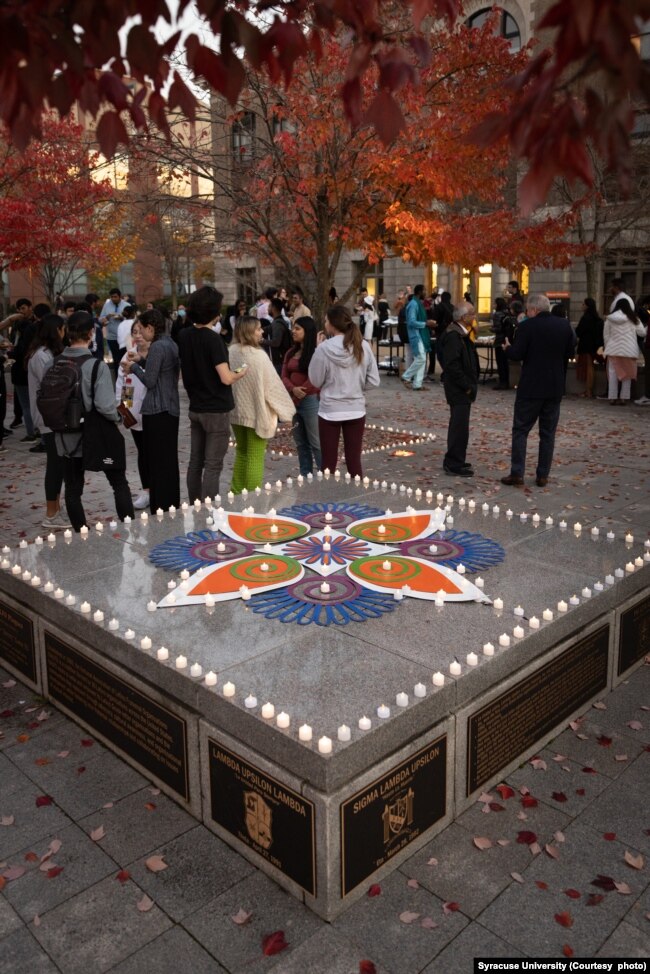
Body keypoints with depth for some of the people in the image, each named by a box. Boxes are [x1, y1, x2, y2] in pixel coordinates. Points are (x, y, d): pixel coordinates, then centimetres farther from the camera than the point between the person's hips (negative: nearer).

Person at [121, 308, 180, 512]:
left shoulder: (157, 347, -15)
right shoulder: (170, 344, 12)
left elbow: (150, 381, -15)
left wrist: (134, 367, 0)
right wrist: (141, 360, 13)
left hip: (156, 411, -9)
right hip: (171, 409, 9)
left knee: (157, 463, -2)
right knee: (170, 461, 15)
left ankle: (160, 509, 2)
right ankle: (173, 505, 23)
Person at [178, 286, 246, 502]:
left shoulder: (184, 336, 4)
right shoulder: (213, 339, -18)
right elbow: (226, 378, -22)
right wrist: (240, 373, -3)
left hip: (195, 409, 7)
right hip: (216, 410, -7)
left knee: (195, 462, 14)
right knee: (213, 466, -2)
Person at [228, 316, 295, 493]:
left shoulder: (231, 352, -2)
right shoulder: (258, 355, -20)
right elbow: (273, 384, -16)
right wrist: (286, 409, -5)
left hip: (236, 411, 7)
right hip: (256, 412, -7)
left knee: (241, 452, 21)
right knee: (255, 458, 2)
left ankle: (236, 492, 29)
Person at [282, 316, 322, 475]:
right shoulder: (290, 353, 14)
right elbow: (284, 376, 6)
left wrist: (302, 392, -7)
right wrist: (293, 390, -13)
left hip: (311, 401, -8)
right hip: (293, 401, 8)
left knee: (316, 443, -5)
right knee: (301, 443, 13)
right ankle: (305, 476, 22)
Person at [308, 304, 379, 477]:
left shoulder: (324, 348, -15)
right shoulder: (363, 346, -6)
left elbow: (315, 381, -3)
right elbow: (373, 381, -2)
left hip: (330, 411, -3)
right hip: (356, 410, 3)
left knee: (329, 462, 7)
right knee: (354, 461, 11)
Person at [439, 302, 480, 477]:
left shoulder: (461, 334, 13)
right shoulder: (453, 336, -18)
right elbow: (452, 366, -24)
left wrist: (470, 384, 12)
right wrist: (467, 386, -18)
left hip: (462, 389, 11)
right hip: (458, 389, -11)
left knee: (458, 425, 17)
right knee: (460, 426, -7)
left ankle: (454, 460, 27)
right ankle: (454, 464, -1)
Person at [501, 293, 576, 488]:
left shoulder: (527, 326, -11)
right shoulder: (564, 325, 3)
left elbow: (516, 355, -14)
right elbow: (570, 351, 10)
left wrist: (507, 348, 6)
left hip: (531, 387, -4)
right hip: (555, 388, 4)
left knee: (521, 430, 3)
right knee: (548, 432, 10)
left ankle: (517, 474, -2)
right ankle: (543, 475, 11)